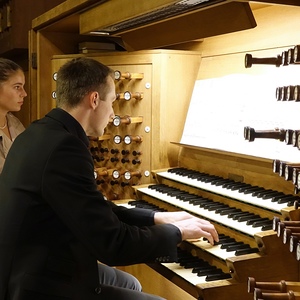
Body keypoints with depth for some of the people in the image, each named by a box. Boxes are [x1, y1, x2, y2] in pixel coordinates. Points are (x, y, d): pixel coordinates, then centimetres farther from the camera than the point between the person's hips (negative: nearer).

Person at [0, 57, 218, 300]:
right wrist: (177, 232, -11)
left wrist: (157, 218, 9)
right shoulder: (64, 148, -27)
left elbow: (95, 209, 11)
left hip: (33, 271, 10)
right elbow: (112, 245, -27)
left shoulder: (44, 134, 4)